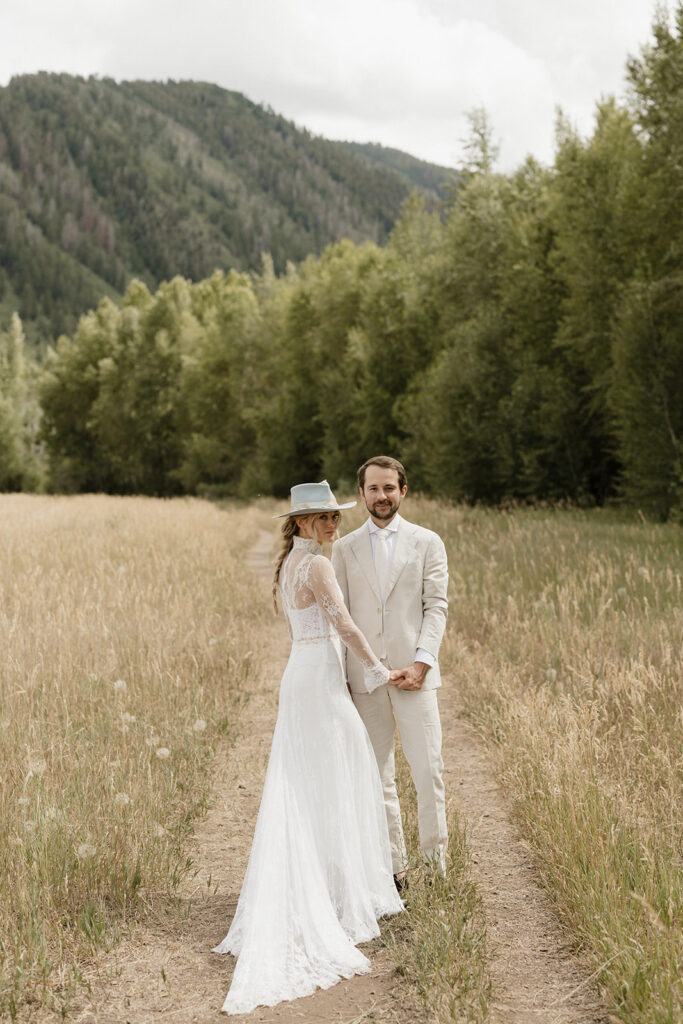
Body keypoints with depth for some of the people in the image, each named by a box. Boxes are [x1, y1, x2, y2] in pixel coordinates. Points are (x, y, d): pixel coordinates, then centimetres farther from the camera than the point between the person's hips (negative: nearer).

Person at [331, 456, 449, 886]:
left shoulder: (427, 542, 7)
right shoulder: (345, 548, 11)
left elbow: (437, 607, 1)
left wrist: (421, 662, -12)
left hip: (413, 672, -2)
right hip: (364, 676, 2)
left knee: (428, 767, -7)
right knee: (377, 774, 5)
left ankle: (436, 852, 11)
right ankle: (393, 866, 12)